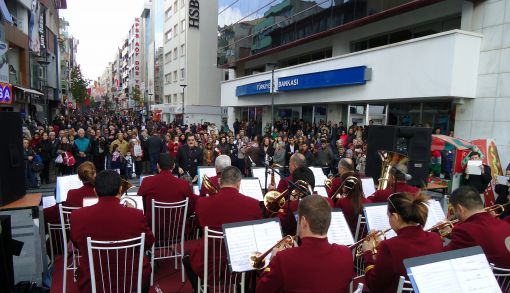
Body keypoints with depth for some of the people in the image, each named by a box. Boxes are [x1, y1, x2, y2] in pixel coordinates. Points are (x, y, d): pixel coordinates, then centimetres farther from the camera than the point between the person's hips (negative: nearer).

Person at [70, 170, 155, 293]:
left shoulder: (77, 216, -18)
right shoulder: (136, 215, -24)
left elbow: (77, 246, 4)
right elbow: (149, 244, -4)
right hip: (130, 282, -1)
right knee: (145, 263, 30)